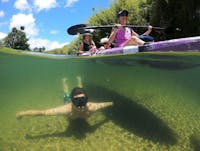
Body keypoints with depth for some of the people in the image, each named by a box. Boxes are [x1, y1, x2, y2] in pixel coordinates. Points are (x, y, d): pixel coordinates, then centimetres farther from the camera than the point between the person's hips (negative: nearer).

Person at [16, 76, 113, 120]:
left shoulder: (91, 108, -48)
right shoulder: (67, 109, -53)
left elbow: (102, 104, -24)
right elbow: (42, 112, -47)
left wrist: (111, 103, -4)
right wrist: (22, 113, -40)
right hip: (69, 101, -1)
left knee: (80, 91, 36)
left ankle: (79, 79, 65)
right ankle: (64, 81, 64)